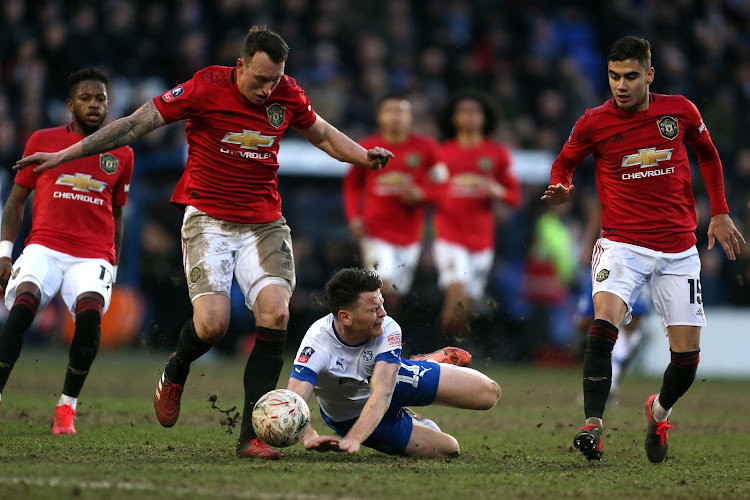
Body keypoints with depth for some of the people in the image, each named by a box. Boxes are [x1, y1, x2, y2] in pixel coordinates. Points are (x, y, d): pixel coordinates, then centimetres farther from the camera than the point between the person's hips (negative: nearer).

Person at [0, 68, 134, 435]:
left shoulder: (121, 154, 13)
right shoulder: (42, 141, 9)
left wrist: (113, 268, 19)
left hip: (94, 256, 0)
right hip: (44, 247, 0)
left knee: (90, 314, -28)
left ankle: (66, 408, -11)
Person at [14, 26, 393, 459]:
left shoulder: (287, 94, 0)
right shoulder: (206, 87, -11)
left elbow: (323, 134, 21)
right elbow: (137, 124, -8)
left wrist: (365, 157, 3)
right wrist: (65, 154, -9)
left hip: (265, 223, 3)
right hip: (209, 221, -3)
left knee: (276, 312, -19)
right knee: (212, 323, -20)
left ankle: (251, 436, -15)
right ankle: (175, 375, 19)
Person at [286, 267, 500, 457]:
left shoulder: (388, 329, -34)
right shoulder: (317, 343, -40)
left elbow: (382, 393, -44)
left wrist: (353, 439, -60)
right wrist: (310, 438, -71)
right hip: (352, 416, -2)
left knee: (489, 392, 0)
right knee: (447, 448, -4)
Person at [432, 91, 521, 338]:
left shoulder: (497, 154, 6)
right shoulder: (442, 153, 3)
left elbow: (515, 197, 7)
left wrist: (497, 191, -14)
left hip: (482, 240, 3)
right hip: (450, 236, -3)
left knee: (467, 306, 6)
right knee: (458, 294, -20)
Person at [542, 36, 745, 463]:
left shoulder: (680, 111, -3)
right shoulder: (593, 123, -7)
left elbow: (708, 154, 16)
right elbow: (564, 163, 11)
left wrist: (720, 213, 12)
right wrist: (561, 190, -11)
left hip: (679, 248, 2)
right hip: (622, 244, -2)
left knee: (687, 355, 0)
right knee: (604, 323, -28)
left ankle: (660, 410, 32)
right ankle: (593, 427, -28)